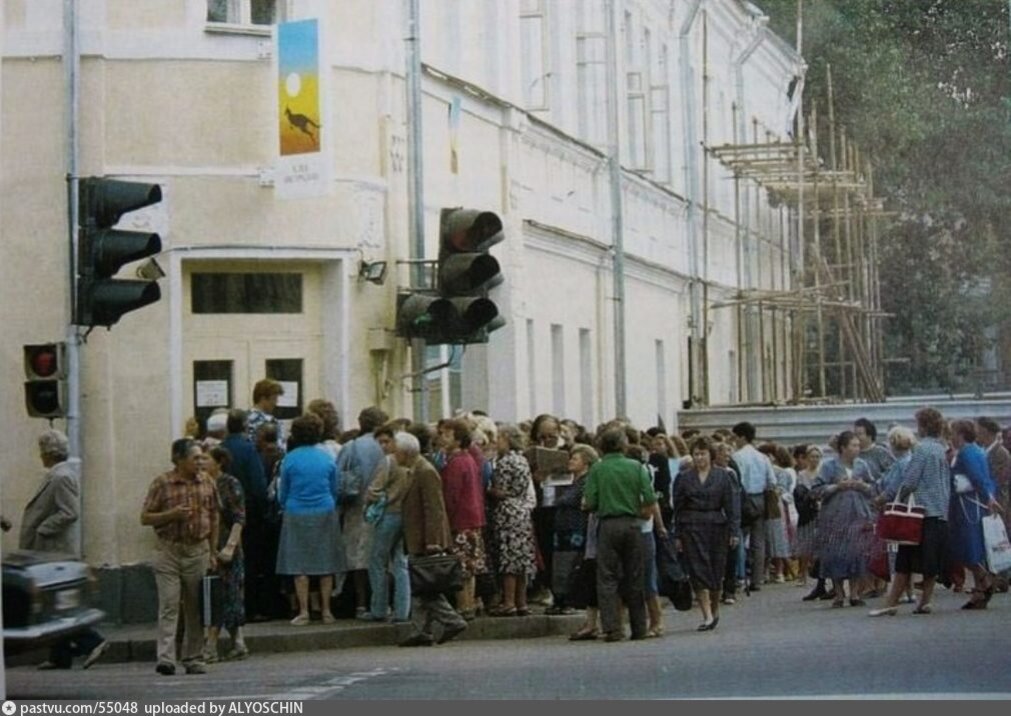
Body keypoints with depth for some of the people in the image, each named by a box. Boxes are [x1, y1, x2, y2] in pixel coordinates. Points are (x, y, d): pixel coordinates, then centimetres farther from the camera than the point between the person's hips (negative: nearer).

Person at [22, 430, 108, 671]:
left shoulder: (62, 477, -16)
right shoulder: (56, 476, 15)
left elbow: (70, 513, -24)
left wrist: (42, 530, -18)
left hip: (56, 551, -10)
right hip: (51, 551, 10)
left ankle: (92, 642, -8)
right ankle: (59, 656, 14)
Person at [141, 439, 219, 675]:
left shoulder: (207, 482, 7)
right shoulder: (162, 483, -3)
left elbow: (214, 517, 14)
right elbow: (145, 518, -1)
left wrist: (213, 552, 11)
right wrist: (172, 514, -16)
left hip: (198, 552, 3)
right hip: (169, 551, -3)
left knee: (195, 609, 7)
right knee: (169, 605, -10)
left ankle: (193, 659, 15)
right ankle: (166, 658, -15)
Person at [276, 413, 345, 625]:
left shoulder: (290, 459, -5)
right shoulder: (327, 458, 2)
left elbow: (282, 493, 5)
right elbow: (334, 490, 11)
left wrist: (286, 508, 23)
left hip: (297, 515, -2)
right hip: (325, 513, 2)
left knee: (299, 566, 1)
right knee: (326, 565, 7)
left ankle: (303, 612, -2)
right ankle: (326, 611, 8)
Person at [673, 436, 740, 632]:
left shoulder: (722, 476, 4)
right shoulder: (684, 479, 6)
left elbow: (731, 506, 2)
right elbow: (678, 508, 8)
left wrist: (734, 531, -5)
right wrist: (677, 535, 5)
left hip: (717, 527, 0)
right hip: (692, 529, 0)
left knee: (716, 571, 6)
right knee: (698, 571, -8)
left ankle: (715, 610, 27)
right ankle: (707, 615, -8)